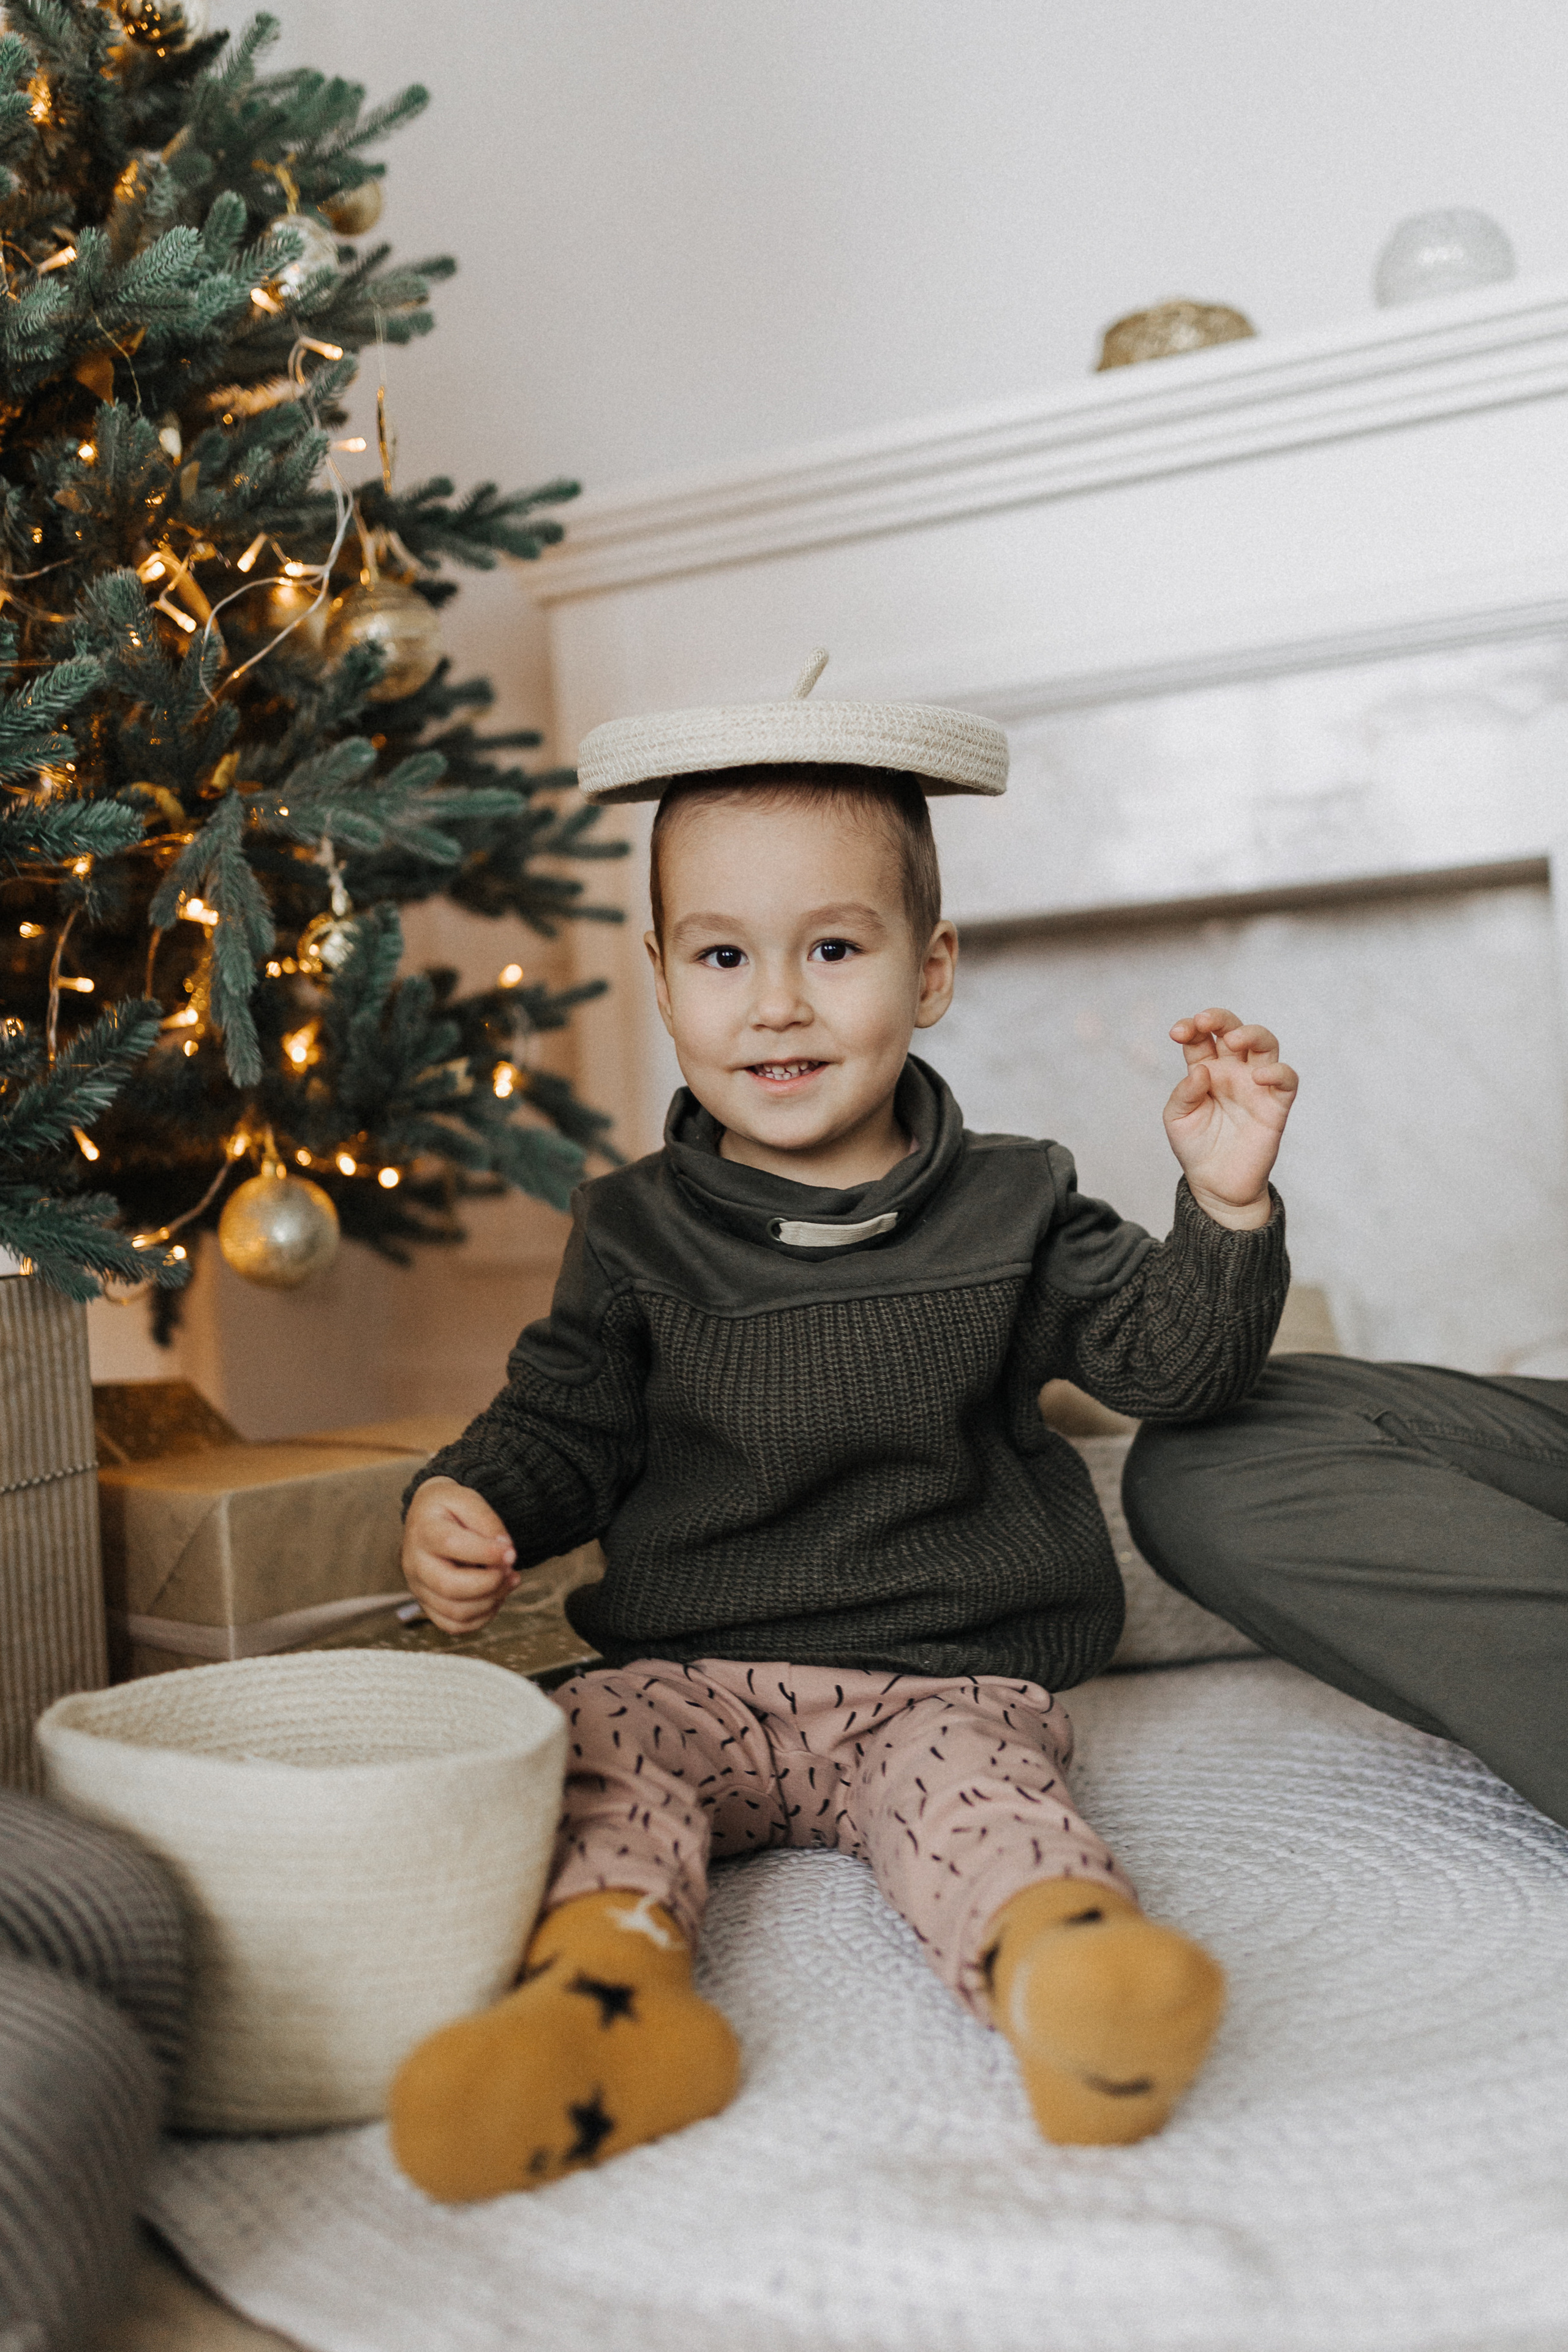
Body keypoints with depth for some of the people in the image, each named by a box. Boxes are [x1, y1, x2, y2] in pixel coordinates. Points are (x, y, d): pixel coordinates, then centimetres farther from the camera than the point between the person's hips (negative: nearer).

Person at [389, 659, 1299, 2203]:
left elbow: (1172, 1362, 4)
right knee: (602, 1749, -27)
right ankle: (605, 1983, -49)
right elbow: (566, 1420, 9)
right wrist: (469, 1501, -12)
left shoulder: (1010, 1209, 5)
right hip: (690, 1671, 2)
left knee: (976, 1780, -31)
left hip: (946, 1677, -1)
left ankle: (1068, 1970, -56)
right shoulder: (634, 1233, 6)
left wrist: (1225, 1209, -13)